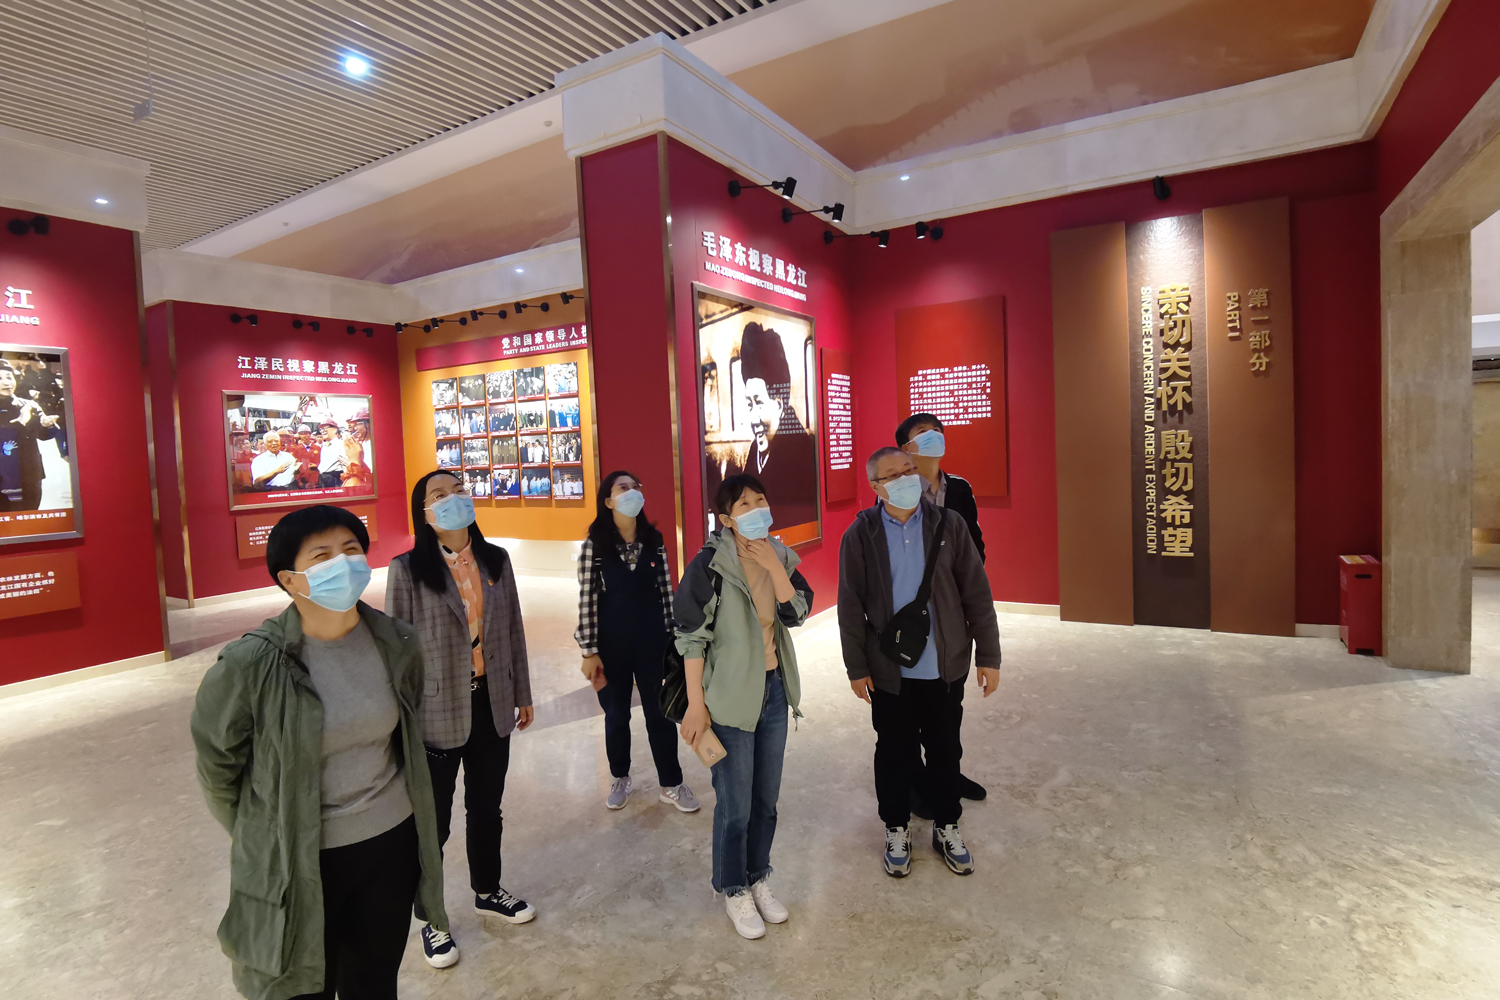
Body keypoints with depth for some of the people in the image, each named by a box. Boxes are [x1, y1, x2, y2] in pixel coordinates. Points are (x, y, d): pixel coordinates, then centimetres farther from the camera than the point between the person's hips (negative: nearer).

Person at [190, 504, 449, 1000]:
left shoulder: (397, 643, -8)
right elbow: (216, 764, -4)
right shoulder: (250, 663, -20)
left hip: (392, 842, 4)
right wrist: (260, 837, 6)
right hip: (298, 861, -3)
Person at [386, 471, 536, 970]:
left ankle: (487, 891, 46)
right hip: (435, 712, -4)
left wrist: (522, 694, 10)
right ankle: (431, 919, 37)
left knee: (487, 807, 22)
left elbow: (513, 630, 5)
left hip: (491, 705, 4)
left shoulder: (496, 560, 0)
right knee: (433, 822, 13)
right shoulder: (407, 569, -12)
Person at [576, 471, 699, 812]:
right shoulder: (594, 545, -10)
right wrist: (589, 651, -10)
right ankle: (620, 778, 37)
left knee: (659, 712, 11)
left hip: (652, 641, 2)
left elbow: (666, 591, 3)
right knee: (616, 714, 15)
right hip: (612, 644, -2)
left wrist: (673, 638, 4)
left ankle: (671, 784, 26)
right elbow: (586, 599, -10)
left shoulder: (654, 540, -1)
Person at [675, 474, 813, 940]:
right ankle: (734, 891, 32)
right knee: (736, 805, 8)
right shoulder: (711, 565, -16)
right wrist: (696, 705, -13)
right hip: (730, 697, -5)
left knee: (767, 799, 18)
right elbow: (690, 637, -14)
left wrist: (773, 565, -18)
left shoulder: (779, 556, 2)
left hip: (774, 691, 5)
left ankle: (759, 879, 40)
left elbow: (798, 612, -7)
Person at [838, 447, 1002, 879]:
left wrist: (988, 656, -1)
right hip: (889, 670, -1)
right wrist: (857, 667, -3)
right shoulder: (860, 536, -7)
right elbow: (850, 607, -3)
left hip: (945, 666, 1)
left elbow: (976, 593, -1)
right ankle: (897, 829, 35)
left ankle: (947, 827, 38)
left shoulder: (949, 525, -4)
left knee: (945, 749, 16)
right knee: (893, 752, 14)